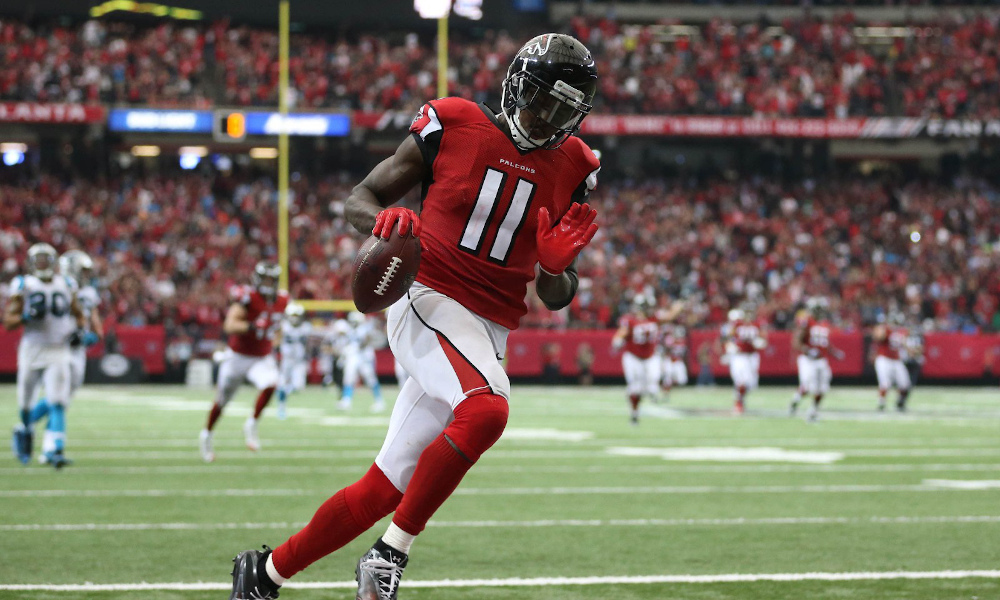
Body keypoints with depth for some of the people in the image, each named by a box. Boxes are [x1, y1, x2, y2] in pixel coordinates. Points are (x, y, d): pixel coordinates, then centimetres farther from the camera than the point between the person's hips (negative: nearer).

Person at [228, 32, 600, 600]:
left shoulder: (571, 169, 9)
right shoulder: (453, 126, -2)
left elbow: (556, 298, 13)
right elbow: (361, 199, 4)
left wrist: (557, 267, -10)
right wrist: (383, 219, -19)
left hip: (488, 333, 5)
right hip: (429, 299, -5)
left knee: (386, 489, 2)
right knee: (486, 409, -34)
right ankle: (392, 552, -20)